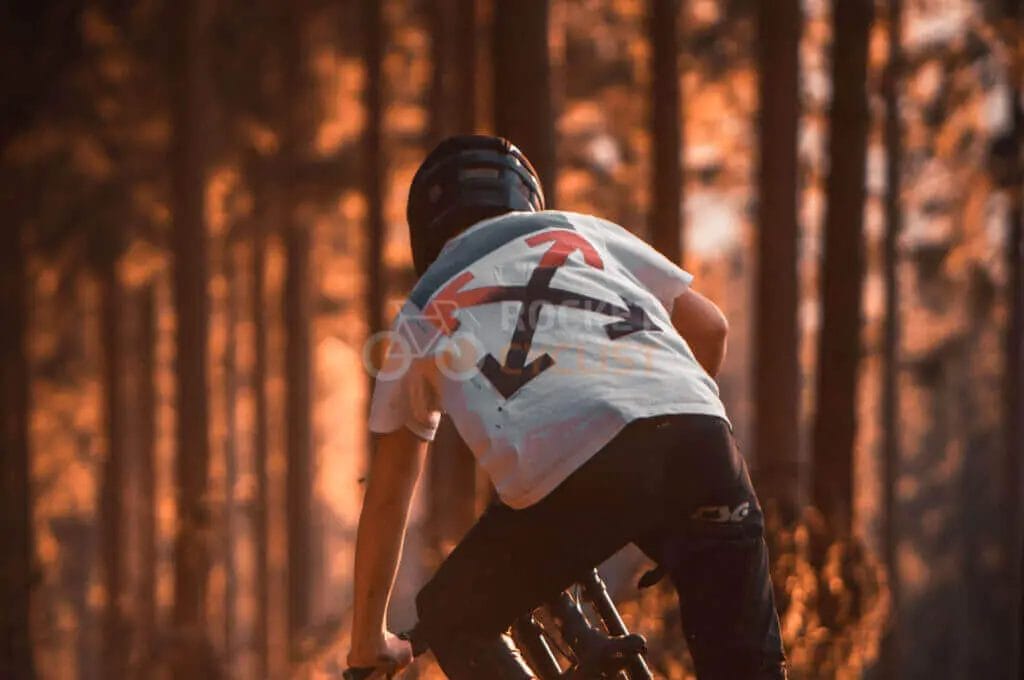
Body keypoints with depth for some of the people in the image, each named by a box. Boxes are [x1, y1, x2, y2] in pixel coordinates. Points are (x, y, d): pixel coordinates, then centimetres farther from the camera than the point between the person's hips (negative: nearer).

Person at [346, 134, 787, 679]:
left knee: (452, 623, 22)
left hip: (567, 470, -2)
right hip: (695, 429, 2)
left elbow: (387, 494, 33)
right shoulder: (579, 229, 32)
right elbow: (708, 326, 31)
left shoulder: (422, 313, 29)